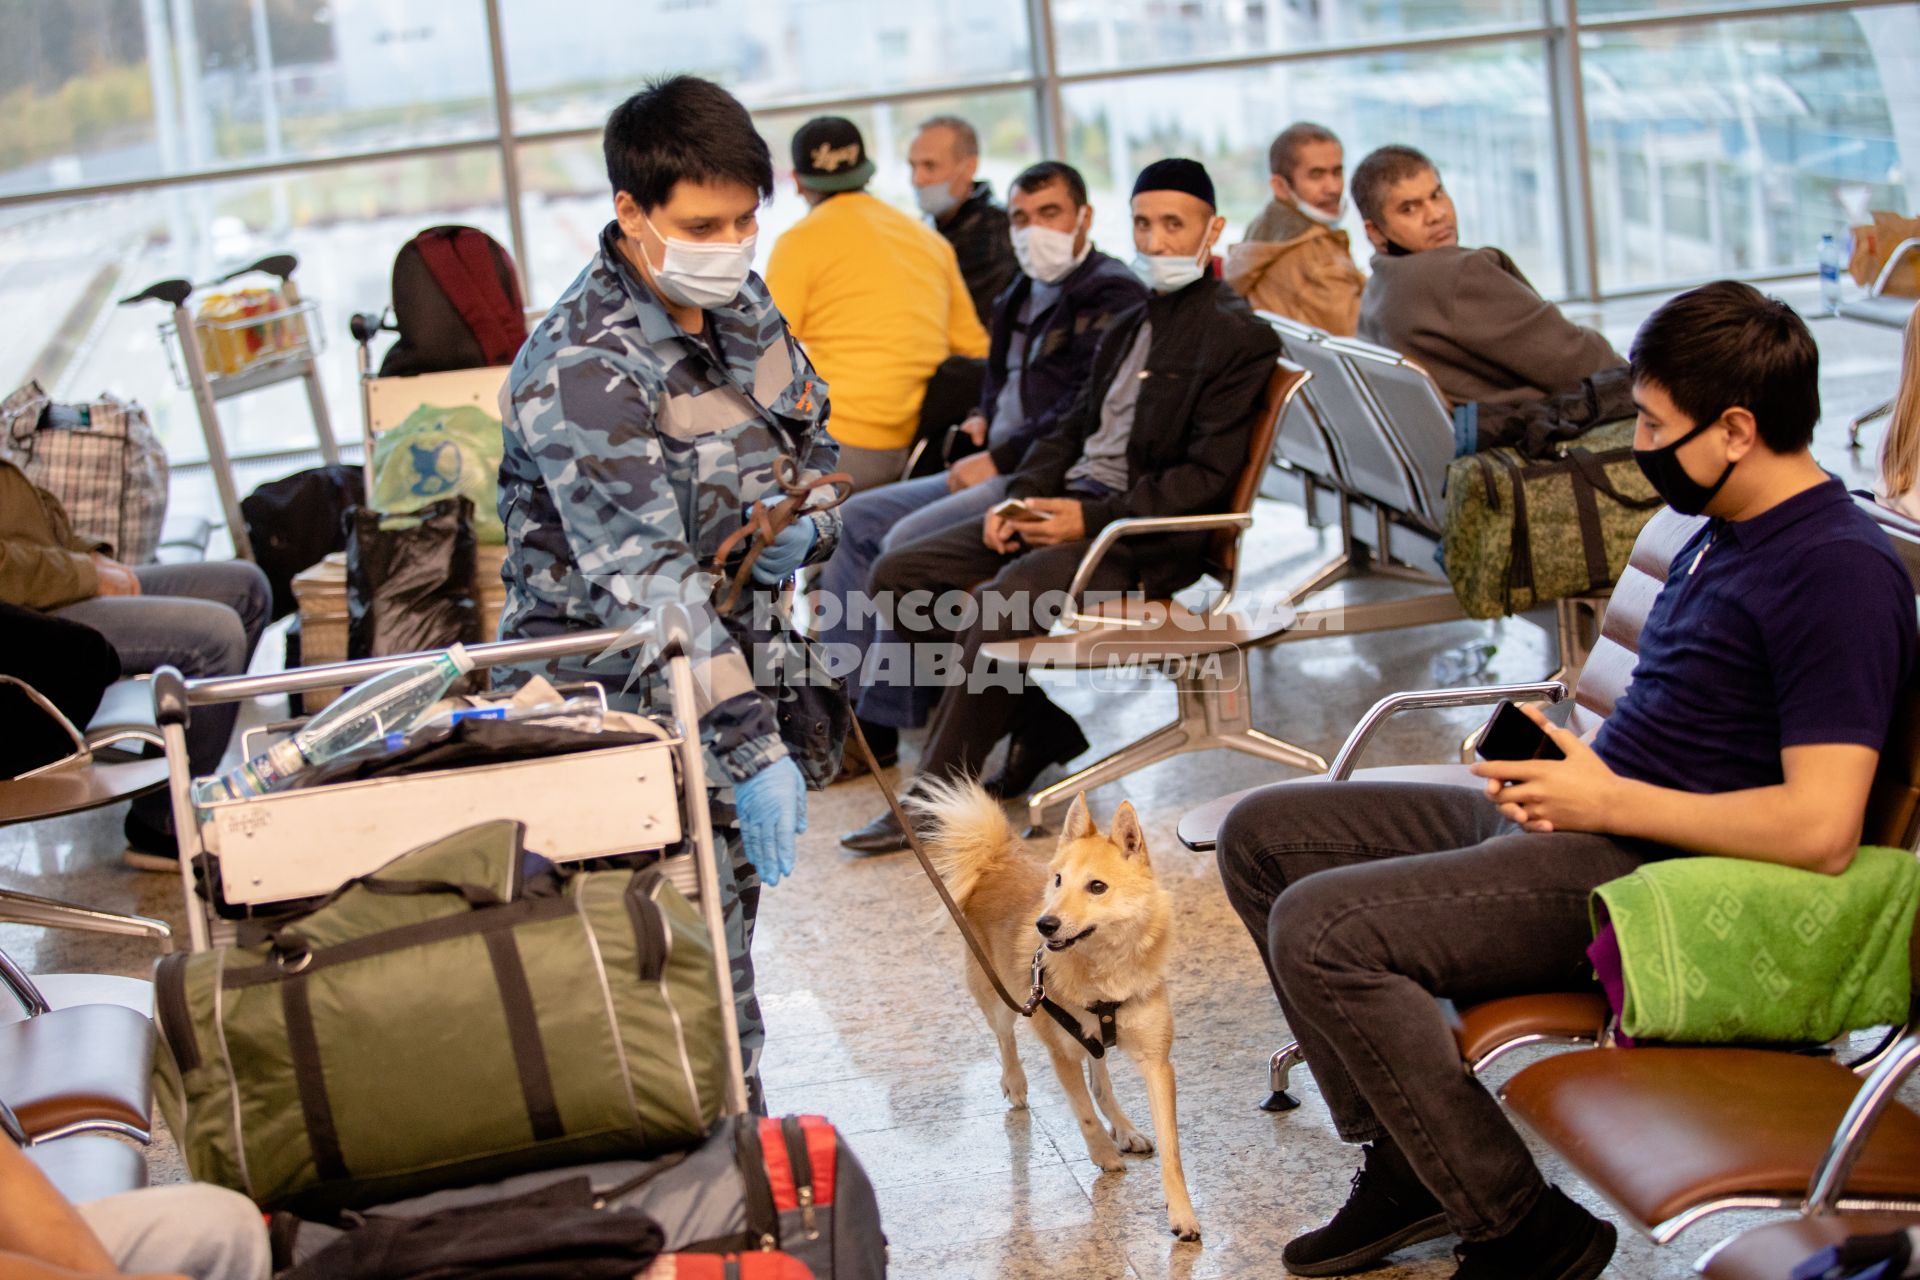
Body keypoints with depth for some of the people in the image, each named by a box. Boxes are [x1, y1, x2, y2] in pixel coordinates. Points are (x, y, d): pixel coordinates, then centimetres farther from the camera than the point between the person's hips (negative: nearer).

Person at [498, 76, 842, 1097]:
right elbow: (645, 584, -30)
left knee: (725, 923, 15)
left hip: (725, 661, 8)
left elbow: (811, 445, 19)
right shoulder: (581, 371, -23)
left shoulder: (743, 306, 3)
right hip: (615, 698, -8)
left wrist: (804, 525, -6)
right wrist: (753, 750, -36)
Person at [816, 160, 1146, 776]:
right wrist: (982, 419, 13)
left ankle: (881, 724, -16)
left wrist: (1000, 459, -16)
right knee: (860, 518, 5)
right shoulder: (1023, 296, 18)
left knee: (911, 540, -25)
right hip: (998, 470, 10)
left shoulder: (1113, 297, -10)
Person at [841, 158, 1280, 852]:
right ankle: (1041, 726, 6)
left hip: (1142, 537, -9)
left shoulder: (1238, 337, -6)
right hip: (1070, 504, 9)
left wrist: (1093, 519, -20)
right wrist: (1021, 495, 2)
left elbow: (1207, 476, -14)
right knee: (900, 573, -2)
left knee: (999, 602, -33)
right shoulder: (1132, 326, 22)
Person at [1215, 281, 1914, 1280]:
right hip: (1586, 821, 11)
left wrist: (1605, 799, -17)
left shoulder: (1840, 571, -18)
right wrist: (1558, 767, 3)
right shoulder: (1726, 532, 14)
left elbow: (1820, 829, -26)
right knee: (1265, 834, 9)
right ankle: (1405, 1165, 8)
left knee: (1319, 928, -24)